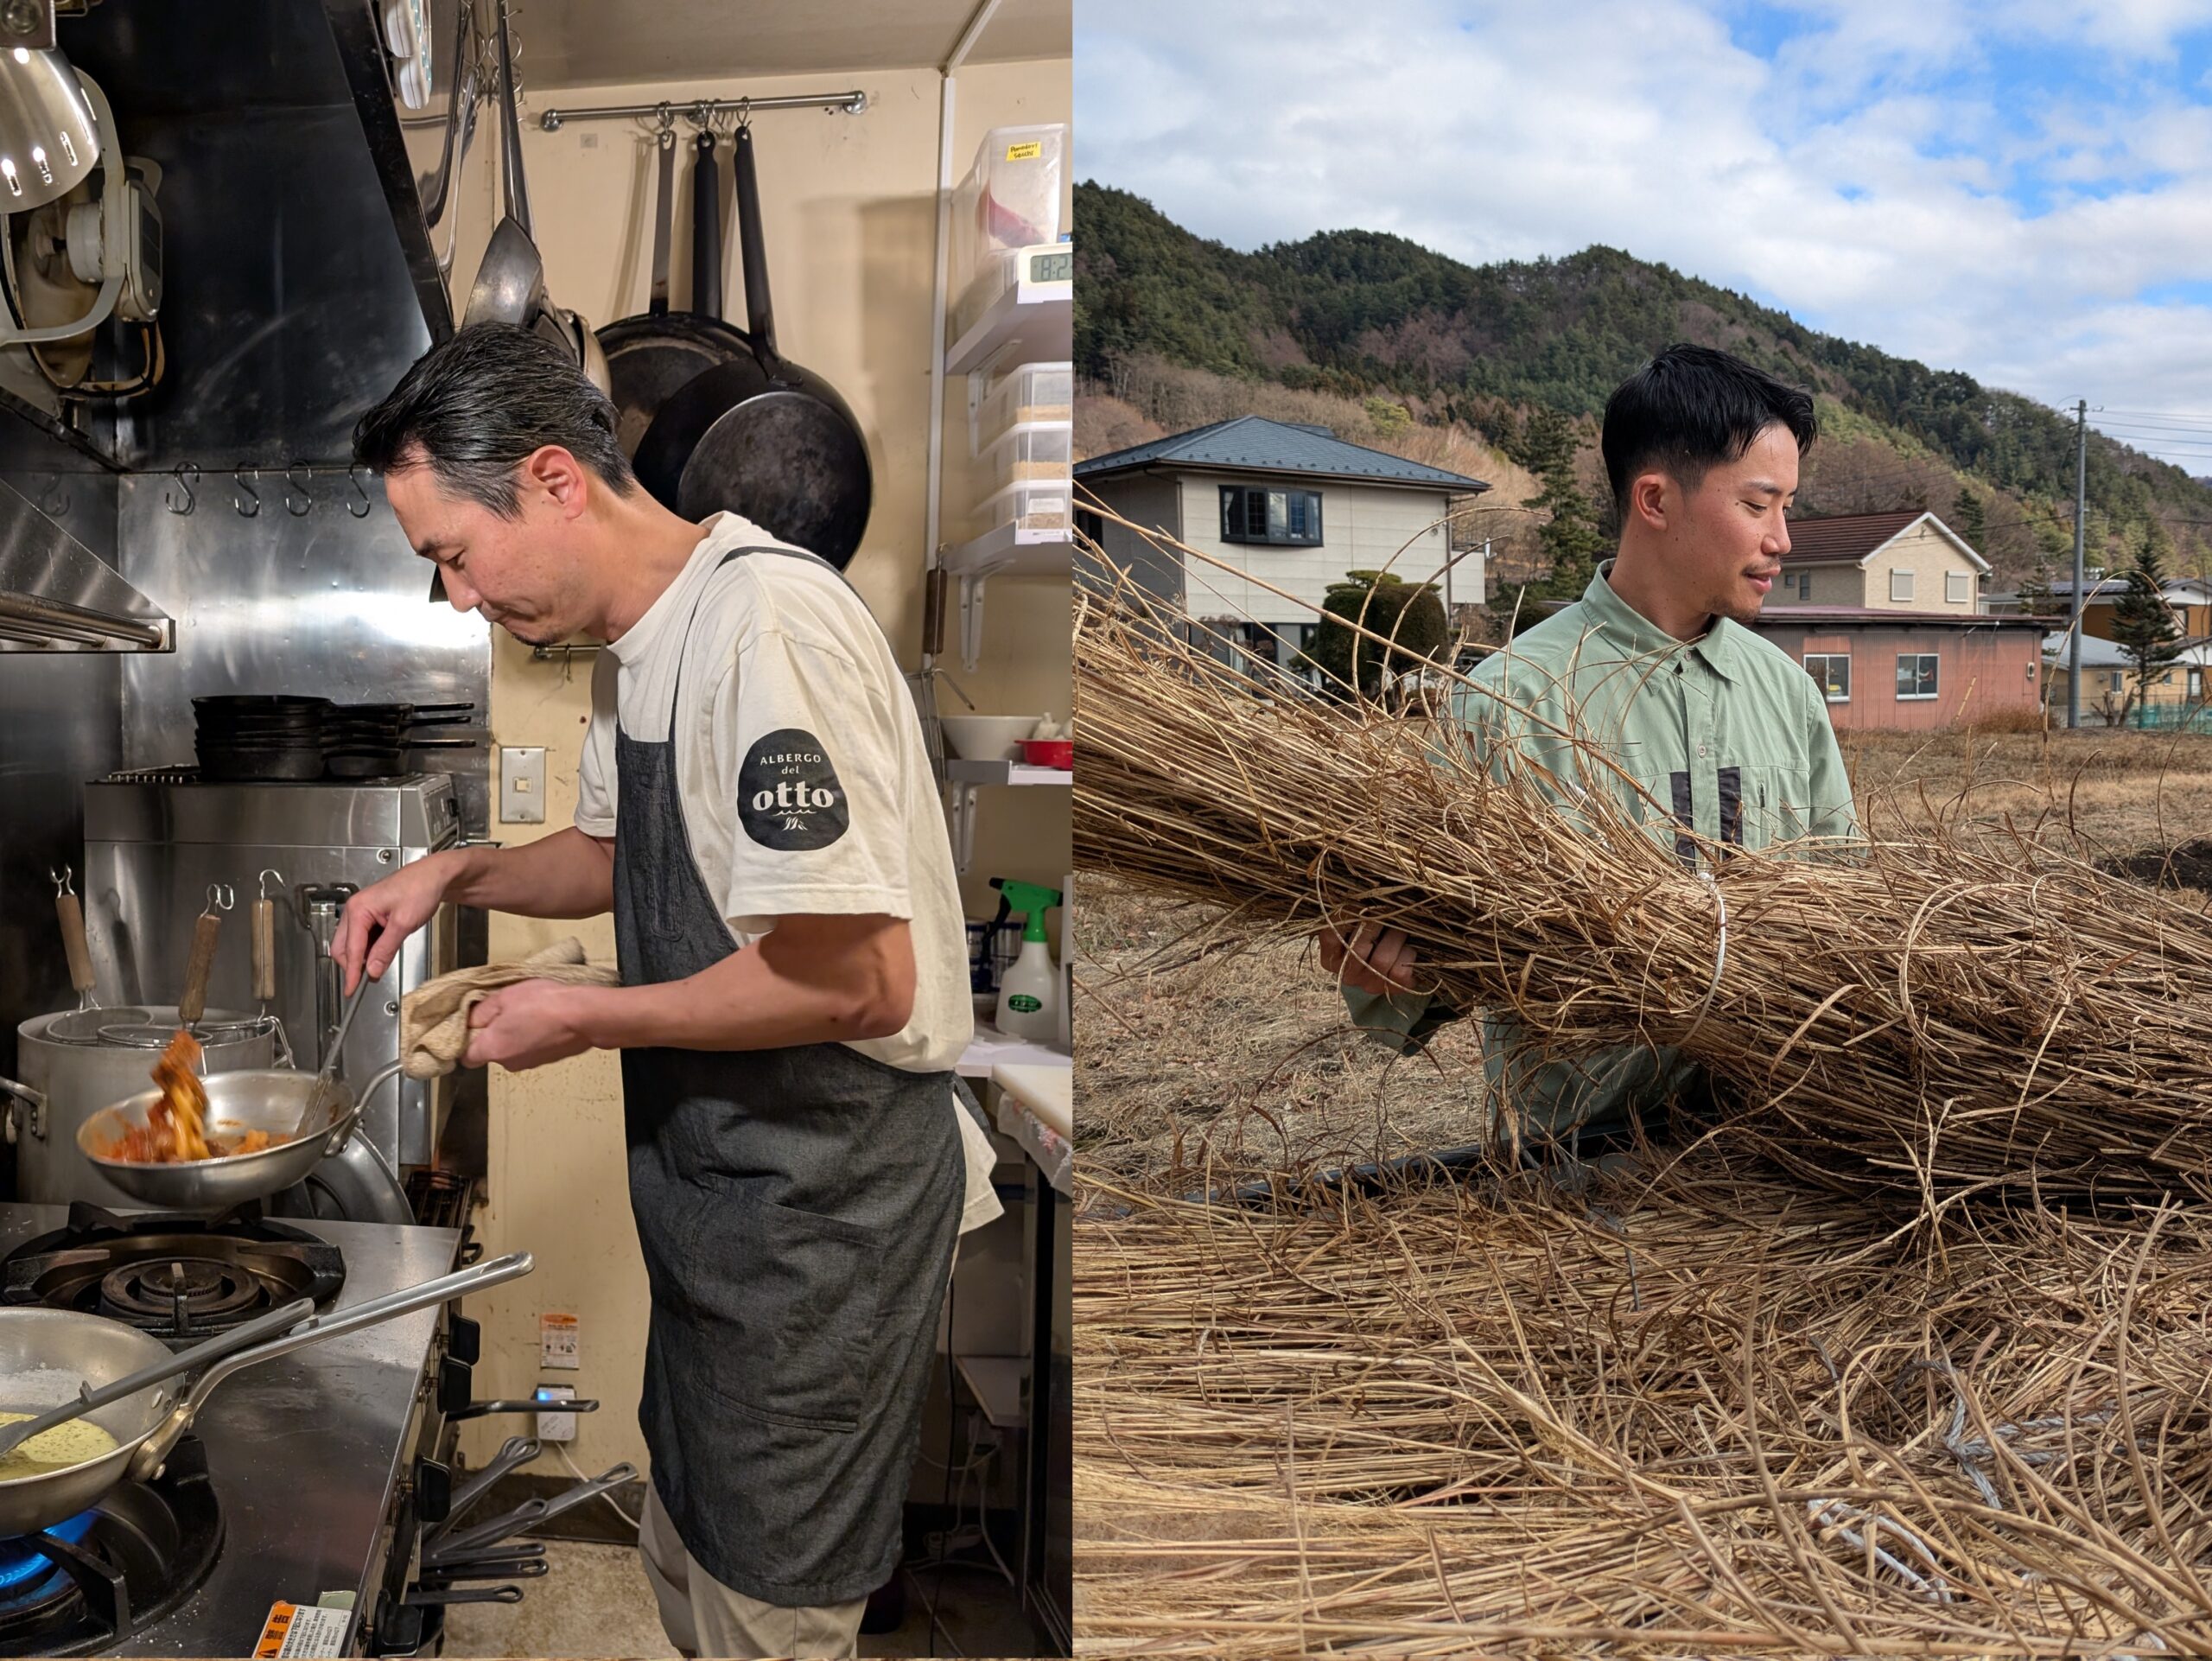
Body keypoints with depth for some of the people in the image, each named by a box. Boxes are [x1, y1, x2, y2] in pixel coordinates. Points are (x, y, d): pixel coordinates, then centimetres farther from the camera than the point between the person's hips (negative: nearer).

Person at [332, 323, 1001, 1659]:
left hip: (824, 1193, -9)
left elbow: (856, 982, -29)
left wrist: (588, 1021, -16)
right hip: (722, 1175, 9)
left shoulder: (765, 622, -25)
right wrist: (457, 873, 8)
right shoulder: (645, 639, 8)